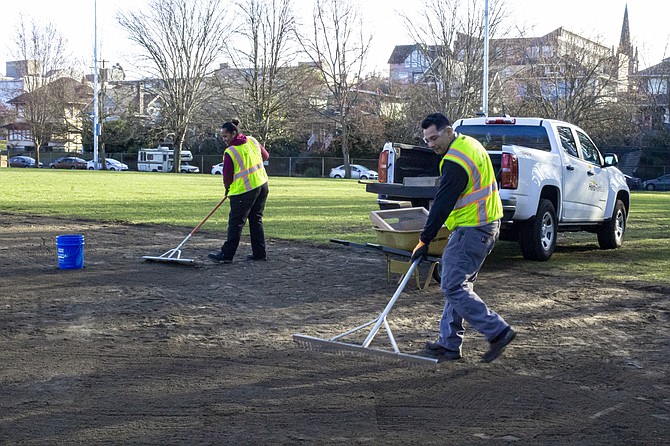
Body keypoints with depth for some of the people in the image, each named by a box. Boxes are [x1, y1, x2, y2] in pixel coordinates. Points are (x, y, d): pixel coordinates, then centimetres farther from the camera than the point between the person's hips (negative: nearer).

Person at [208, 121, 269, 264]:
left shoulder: (230, 152, -14)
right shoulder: (252, 141, 5)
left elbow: (227, 176, -8)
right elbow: (265, 156, 20)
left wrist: (228, 188, 11)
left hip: (244, 190, -7)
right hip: (263, 185, 7)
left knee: (236, 223, -2)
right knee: (256, 220, 16)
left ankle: (227, 254, 1)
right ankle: (260, 253, 18)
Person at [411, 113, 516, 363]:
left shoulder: (455, 161, -19)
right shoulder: (469, 145, 14)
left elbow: (442, 204, -20)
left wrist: (424, 241, -16)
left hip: (472, 231, -11)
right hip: (487, 226, 11)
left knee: (453, 287, -9)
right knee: (457, 285, 14)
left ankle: (497, 331, -4)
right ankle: (449, 344, 18)